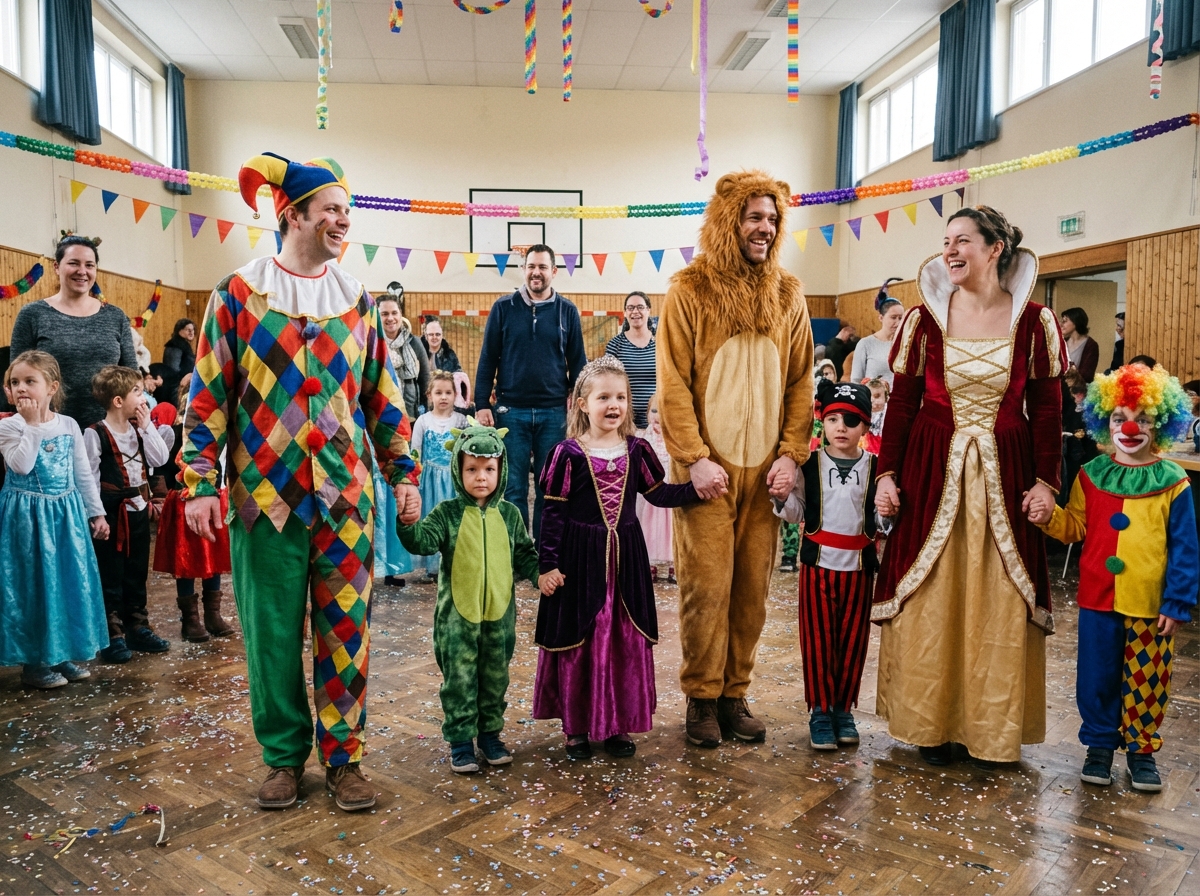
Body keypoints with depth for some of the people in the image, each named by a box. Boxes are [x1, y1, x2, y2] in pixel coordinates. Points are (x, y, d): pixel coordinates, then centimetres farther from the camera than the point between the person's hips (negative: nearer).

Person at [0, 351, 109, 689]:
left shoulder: (69, 426, 4)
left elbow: (83, 474, 9)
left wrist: (96, 512, 8)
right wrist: (33, 424, -22)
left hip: (67, 513, 4)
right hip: (28, 516, -4)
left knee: (71, 581, 9)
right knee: (34, 586, 1)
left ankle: (64, 654, 24)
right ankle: (33, 663, 14)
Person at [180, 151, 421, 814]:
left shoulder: (357, 301, 8)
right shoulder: (239, 295, 0)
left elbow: (383, 397, 10)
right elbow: (209, 395, 0)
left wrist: (403, 473, 6)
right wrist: (199, 483, -6)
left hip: (345, 494, 2)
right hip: (265, 493, -1)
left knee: (345, 630, 6)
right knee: (273, 632, 8)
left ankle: (343, 756, 20)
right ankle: (284, 755, 26)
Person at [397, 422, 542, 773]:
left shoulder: (508, 514, 4)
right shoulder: (448, 513, -4)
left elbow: (524, 554, 12)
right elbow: (422, 541, -17)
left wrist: (540, 574, -4)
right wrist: (407, 521, -35)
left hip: (499, 612, 3)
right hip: (457, 613, -2)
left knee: (495, 677, 13)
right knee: (459, 678, 4)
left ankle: (490, 733, 29)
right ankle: (460, 741, 17)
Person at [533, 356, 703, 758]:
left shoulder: (636, 450, 4)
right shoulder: (569, 454, -8)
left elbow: (658, 495, 10)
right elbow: (554, 513, -7)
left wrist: (698, 488, -4)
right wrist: (548, 564, -10)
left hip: (626, 558, 4)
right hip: (580, 559, -4)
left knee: (626, 640, 9)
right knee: (579, 642, 5)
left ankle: (618, 723, 25)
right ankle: (577, 726, 20)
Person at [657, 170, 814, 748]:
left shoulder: (787, 295, 10)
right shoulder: (690, 291, -1)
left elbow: (801, 382, 9)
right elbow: (673, 384, -5)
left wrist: (791, 455, -1)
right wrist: (695, 458, -12)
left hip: (765, 469, 4)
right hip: (708, 469, -3)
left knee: (752, 590, 7)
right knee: (706, 587, -2)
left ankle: (735, 695, 20)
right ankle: (702, 699, 13)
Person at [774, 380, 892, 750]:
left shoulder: (874, 467, 1)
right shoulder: (809, 464, 0)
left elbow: (881, 521, 5)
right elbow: (795, 512, 4)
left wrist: (887, 514, -17)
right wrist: (782, 498, -17)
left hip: (859, 565, 1)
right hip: (818, 562, -1)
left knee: (852, 640, 8)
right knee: (818, 639, 3)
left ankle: (843, 708, 24)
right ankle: (820, 710, 15)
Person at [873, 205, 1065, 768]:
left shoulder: (1032, 321, 2)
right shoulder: (925, 318, 2)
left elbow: (1046, 407, 3)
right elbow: (902, 402, 2)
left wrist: (1045, 480, -3)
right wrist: (887, 473, -2)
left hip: (1004, 473, 0)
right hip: (933, 470, 0)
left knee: (998, 603, 5)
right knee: (930, 598, 3)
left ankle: (991, 727, 20)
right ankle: (931, 722, 17)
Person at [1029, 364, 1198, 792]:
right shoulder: (1091, 475, 2)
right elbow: (1075, 527, 7)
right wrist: (1050, 516, -15)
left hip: (1151, 604, -1)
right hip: (1098, 598, 2)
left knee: (1147, 681, 11)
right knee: (1096, 677, 10)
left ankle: (1141, 748, 30)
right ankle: (1100, 744, 28)